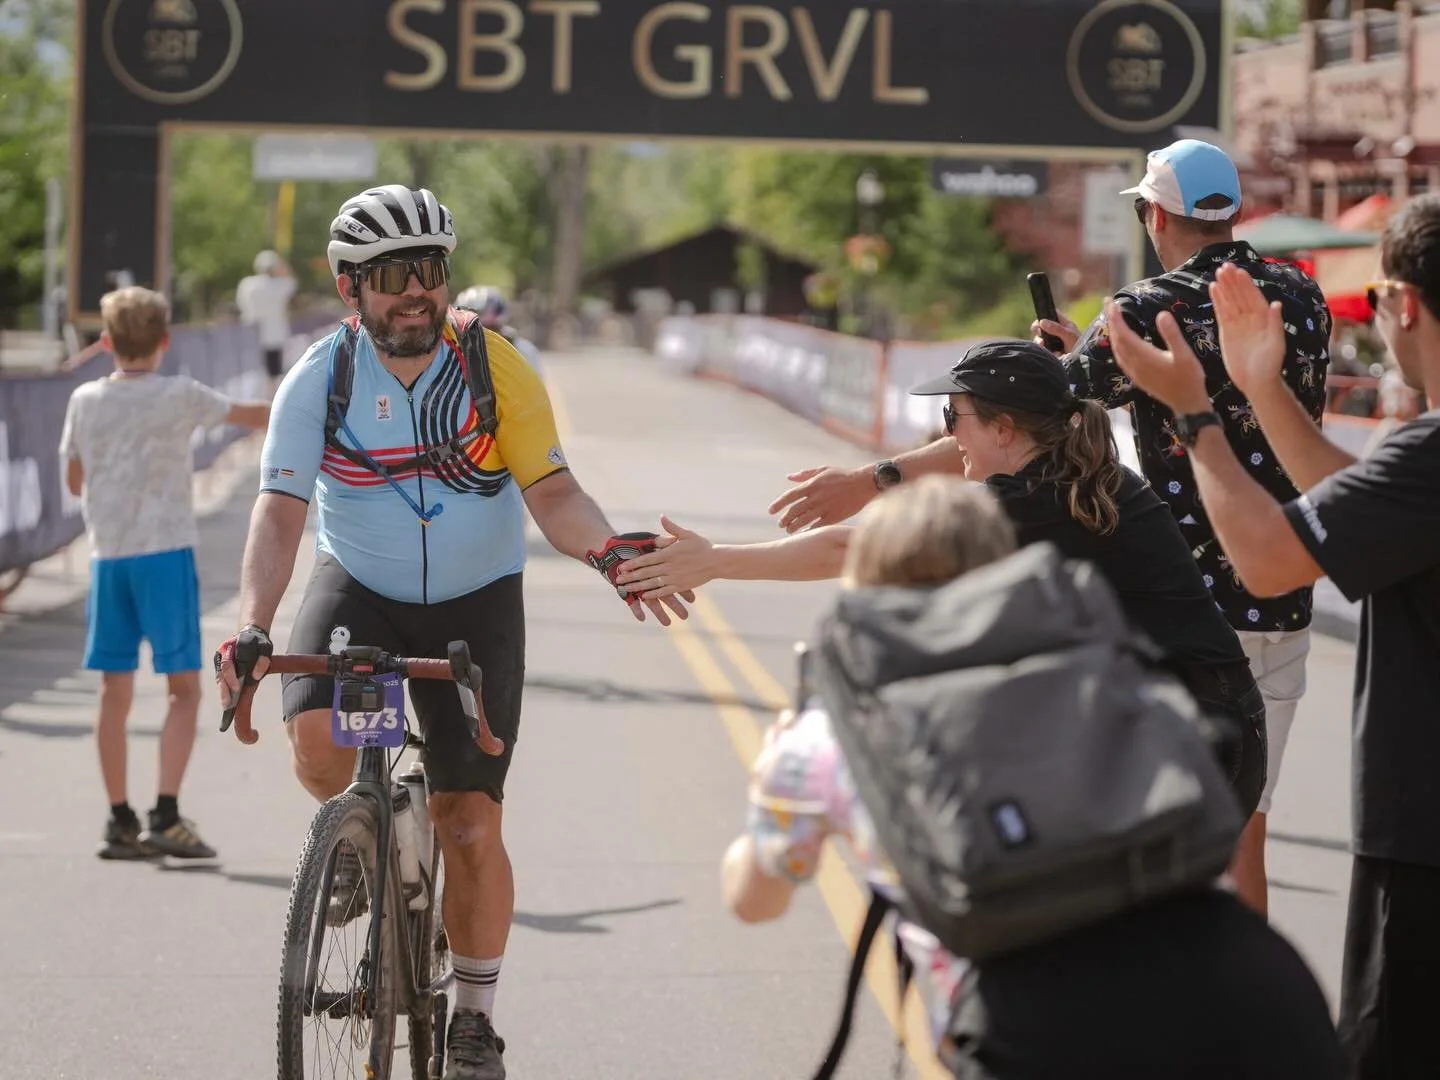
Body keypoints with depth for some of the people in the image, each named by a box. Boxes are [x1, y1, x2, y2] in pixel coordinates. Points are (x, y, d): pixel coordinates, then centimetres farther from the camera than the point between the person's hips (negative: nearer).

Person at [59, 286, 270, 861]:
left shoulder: (86, 400, 4)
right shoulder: (179, 396, -6)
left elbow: (74, 480, 13)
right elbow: (249, 415, 5)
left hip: (107, 555, 4)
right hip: (164, 553, -4)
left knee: (115, 691, 7)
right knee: (183, 688, 0)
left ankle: (121, 822, 9)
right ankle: (165, 816, -10)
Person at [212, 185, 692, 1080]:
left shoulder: (493, 367, -14)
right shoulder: (318, 381, -14)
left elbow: (552, 493, -16)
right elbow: (280, 512, -21)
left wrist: (606, 548, -38)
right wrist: (252, 629, -36)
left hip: (476, 602, 0)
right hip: (360, 588, 0)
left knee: (471, 824, -6)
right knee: (317, 743, -29)